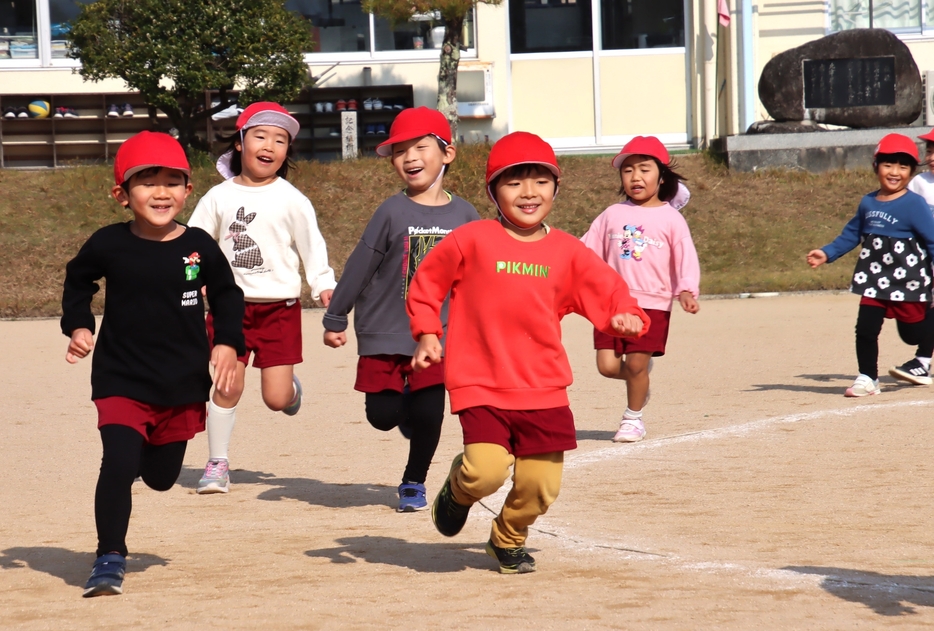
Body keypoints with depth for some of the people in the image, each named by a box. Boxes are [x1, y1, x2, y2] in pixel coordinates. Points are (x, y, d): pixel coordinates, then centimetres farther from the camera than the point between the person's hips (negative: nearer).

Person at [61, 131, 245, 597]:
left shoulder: (200, 248, -4)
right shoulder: (108, 245, -7)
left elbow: (227, 296, 11)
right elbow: (78, 282, 12)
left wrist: (227, 343, -2)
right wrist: (77, 327, -1)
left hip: (183, 384, 2)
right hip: (121, 380, -2)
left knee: (162, 477, 15)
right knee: (118, 465, -20)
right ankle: (110, 559, -9)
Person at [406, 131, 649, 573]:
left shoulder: (567, 251, 5)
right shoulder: (471, 240, -3)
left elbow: (609, 293, 10)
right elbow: (426, 284, 8)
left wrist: (628, 317, -11)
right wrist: (426, 333, -3)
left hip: (543, 391, 3)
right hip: (481, 386, -3)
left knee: (540, 486, 2)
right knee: (488, 471, -21)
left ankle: (508, 540, 35)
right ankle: (459, 487, 18)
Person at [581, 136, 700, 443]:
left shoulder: (670, 218, 1)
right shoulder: (612, 215, 9)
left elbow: (685, 258, -3)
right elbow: (588, 251, 9)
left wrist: (686, 290, -18)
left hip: (652, 304, -3)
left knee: (636, 363, -6)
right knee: (607, 365, -5)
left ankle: (633, 417, 16)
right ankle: (640, 377, 27)